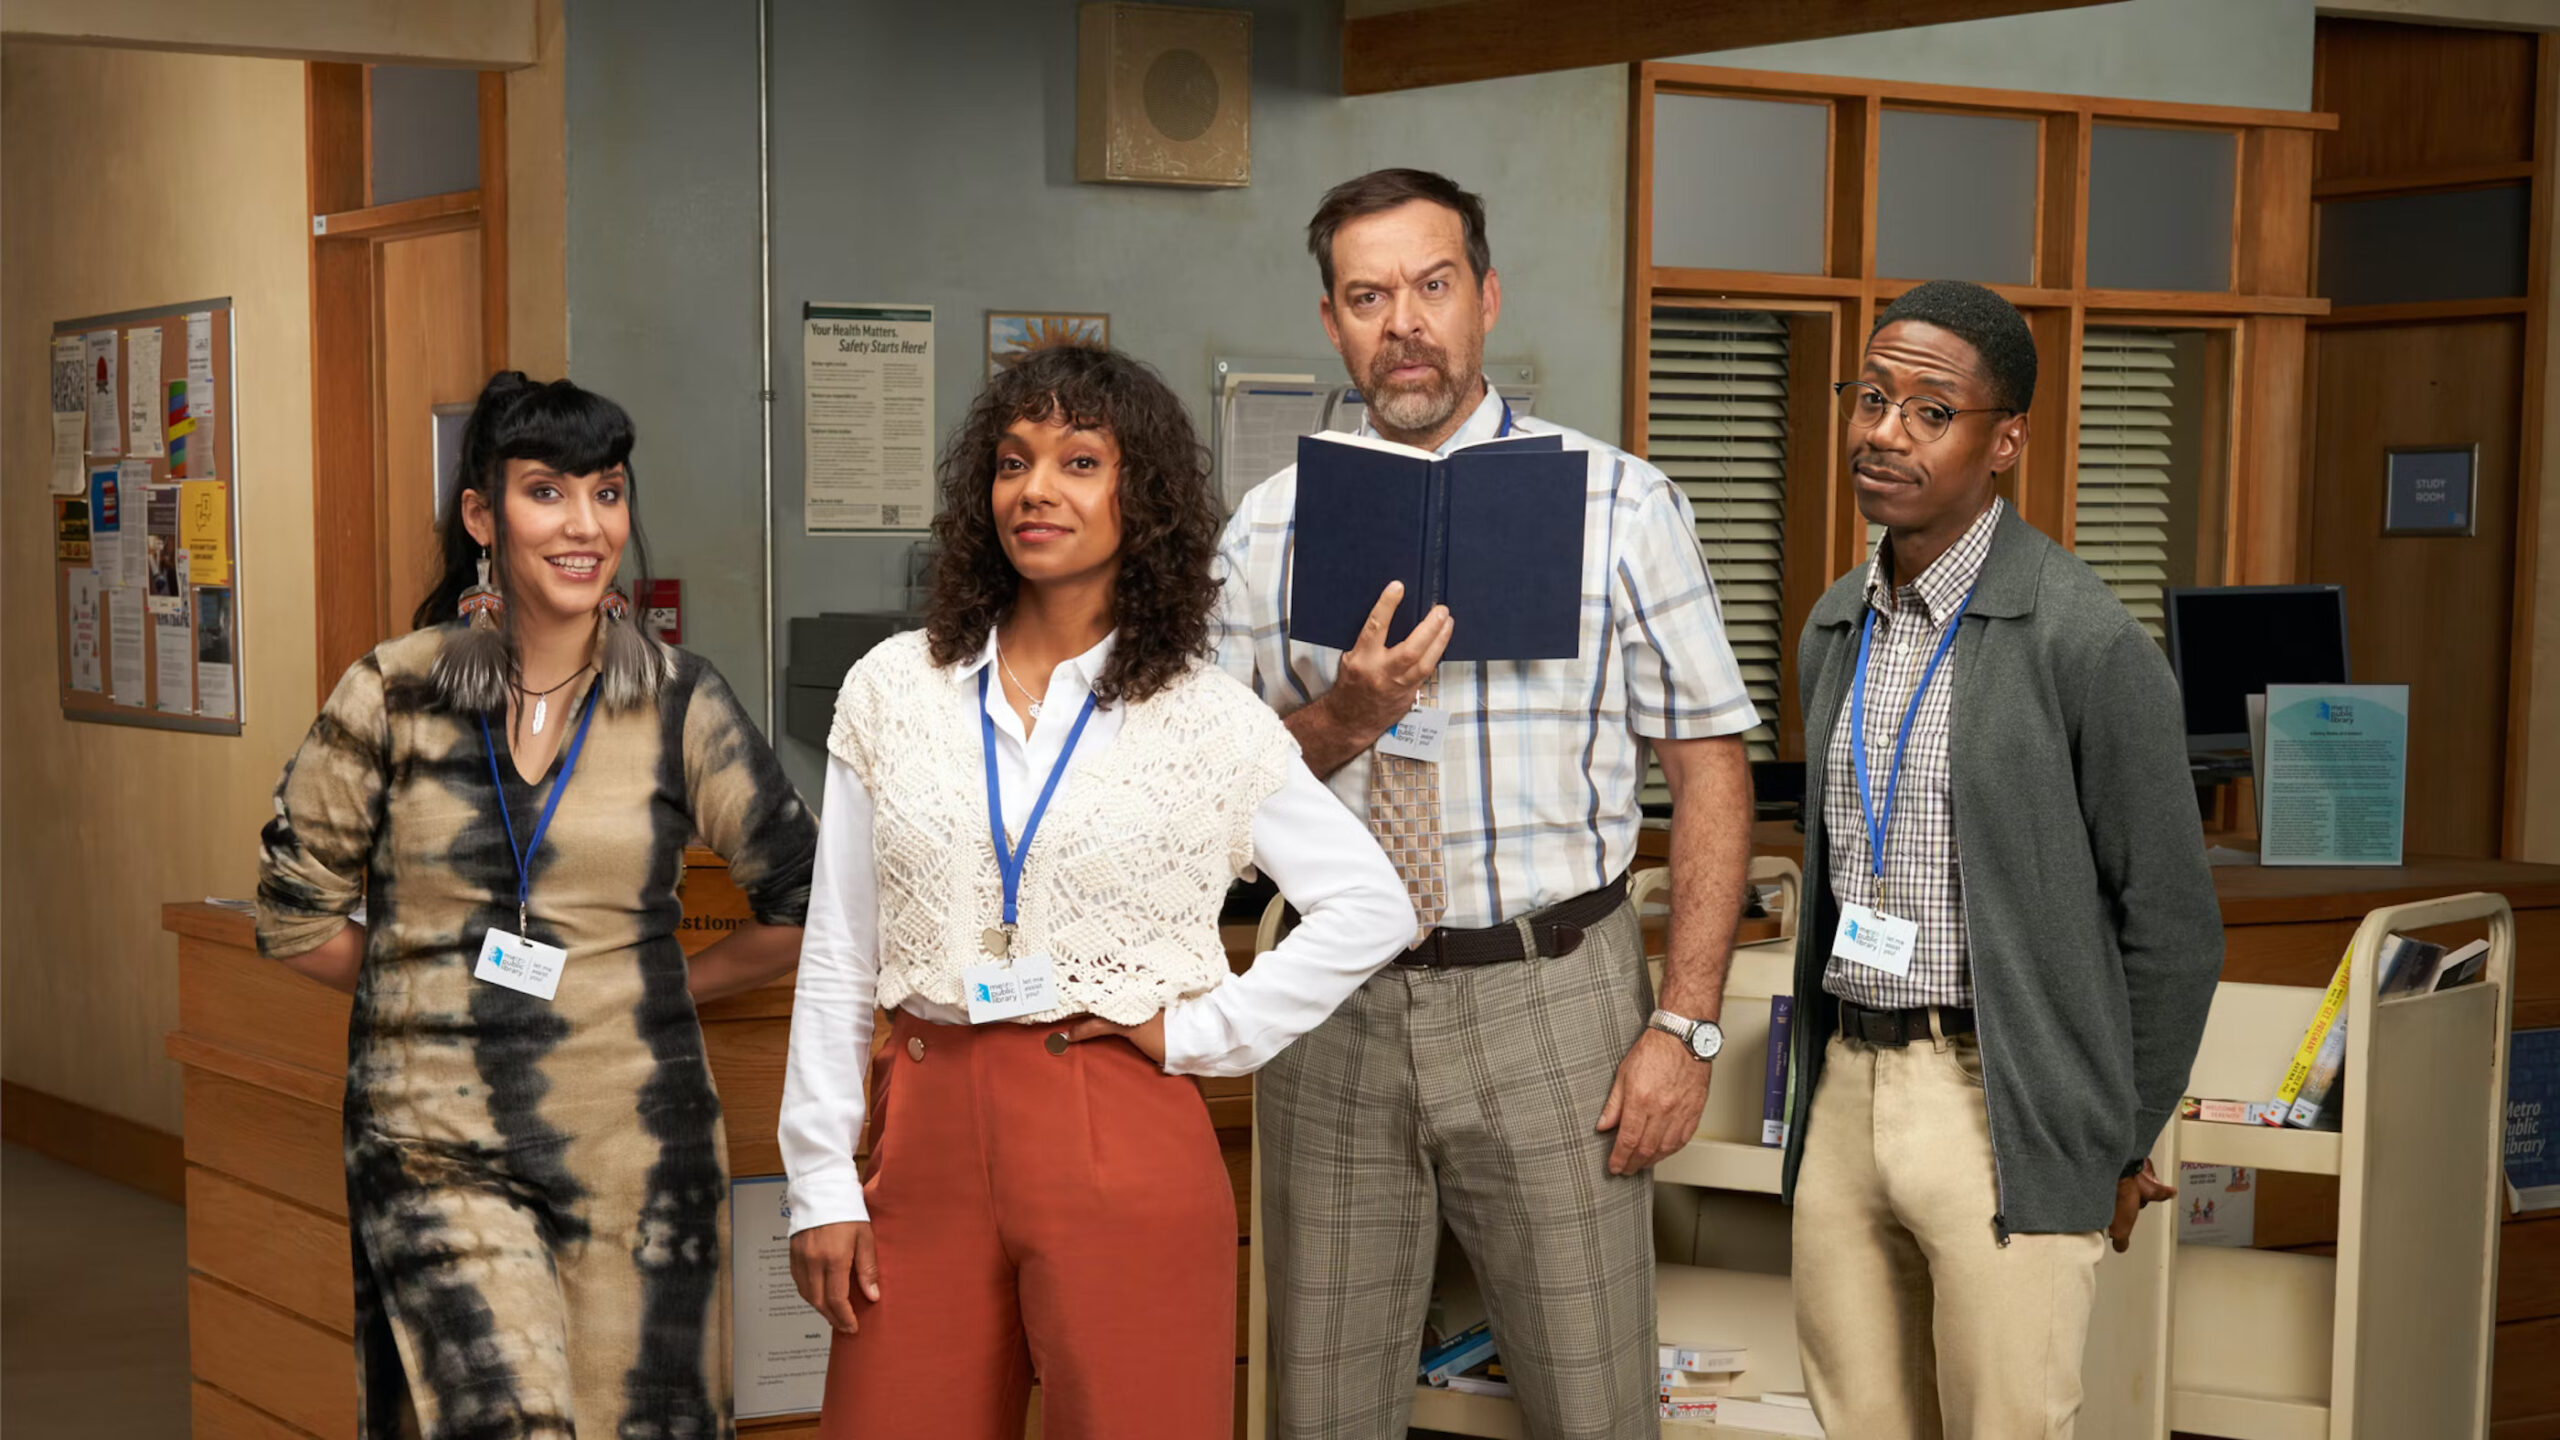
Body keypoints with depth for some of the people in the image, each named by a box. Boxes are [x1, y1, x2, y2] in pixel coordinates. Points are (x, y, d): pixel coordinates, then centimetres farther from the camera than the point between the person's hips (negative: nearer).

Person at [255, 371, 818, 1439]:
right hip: (440, 1145, -1)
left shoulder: (679, 703, 2)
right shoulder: (392, 695, 1)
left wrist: (661, 988, 8)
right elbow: (297, 915, 10)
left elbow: (804, 902, 9)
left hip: (632, 1145, 1)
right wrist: (431, 987, 8)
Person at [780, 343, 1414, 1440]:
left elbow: (1371, 907, 2)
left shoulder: (1205, 719, 0)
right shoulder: (893, 691, 6)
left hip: (1122, 1151, -2)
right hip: (929, 1141, 2)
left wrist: (1205, 1031, -5)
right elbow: (836, 960, 8)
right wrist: (821, 1186, 3)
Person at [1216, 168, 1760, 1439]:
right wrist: (1344, 718, -15)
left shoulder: (1621, 506, -1)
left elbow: (1710, 767, -2)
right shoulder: (1270, 526, 5)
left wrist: (1686, 1022, -9)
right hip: (1337, 1004, 3)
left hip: (1546, 1001, -2)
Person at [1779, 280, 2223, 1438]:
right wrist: (1828, 1080, 17)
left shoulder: (2085, 640, -10)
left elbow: (2171, 926, -6)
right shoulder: (1835, 628, 12)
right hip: (1845, 1096, 6)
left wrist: (2122, 1148, 0)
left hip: (2004, 1117, -6)